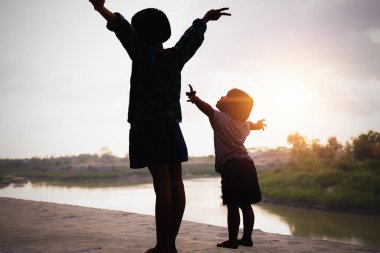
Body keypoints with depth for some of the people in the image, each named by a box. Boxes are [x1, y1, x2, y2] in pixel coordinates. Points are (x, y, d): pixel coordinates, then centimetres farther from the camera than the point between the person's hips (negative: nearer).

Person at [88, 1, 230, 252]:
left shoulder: (144, 55, -4)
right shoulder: (176, 56, 11)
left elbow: (125, 30, -22)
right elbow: (193, 35, 29)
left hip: (149, 126, -6)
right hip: (171, 126, 6)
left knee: (163, 185, -11)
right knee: (175, 183, 2)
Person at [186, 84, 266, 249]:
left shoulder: (221, 118, -4)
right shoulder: (244, 124, 20)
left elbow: (209, 109, -25)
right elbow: (253, 125, 44)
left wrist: (195, 99, -41)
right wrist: (258, 124, 68)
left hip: (231, 166, -8)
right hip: (246, 164, 8)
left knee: (232, 205, -6)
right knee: (245, 204, 12)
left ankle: (232, 240, -3)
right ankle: (247, 238, 19)